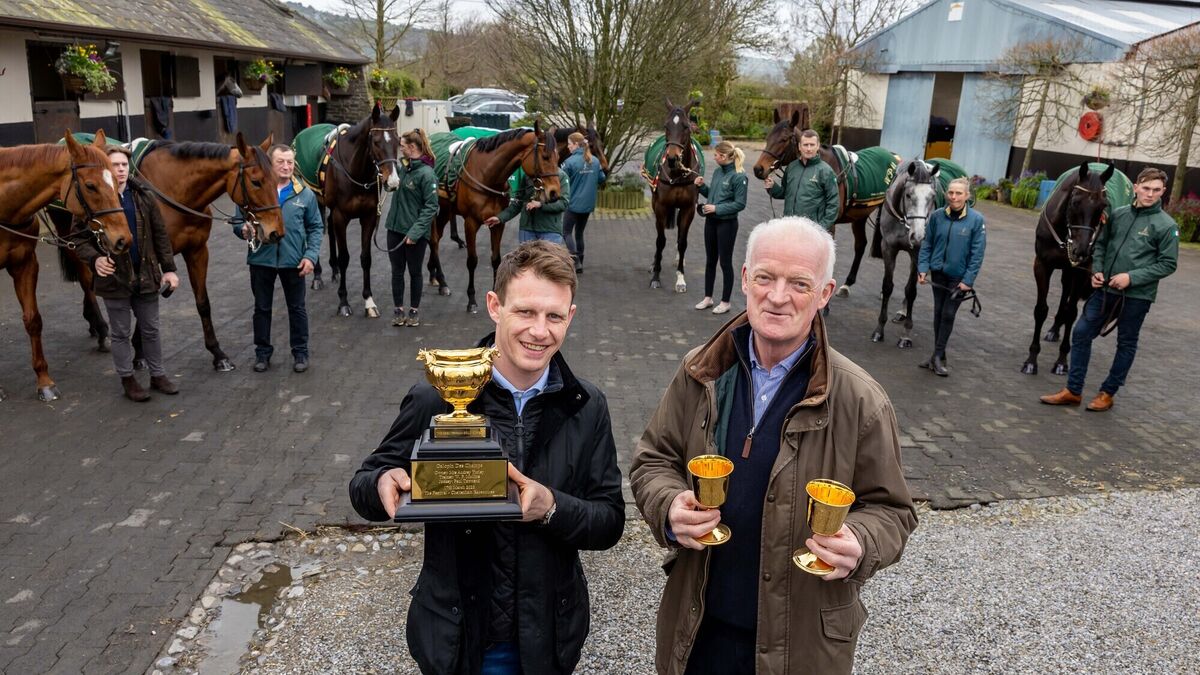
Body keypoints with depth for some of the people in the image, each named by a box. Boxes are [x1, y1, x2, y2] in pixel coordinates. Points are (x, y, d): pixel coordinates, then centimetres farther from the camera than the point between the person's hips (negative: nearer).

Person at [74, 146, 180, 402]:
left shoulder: (143, 196, 1)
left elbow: (160, 234, 4)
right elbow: (79, 237, -6)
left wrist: (168, 268, -1)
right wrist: (94, 258, -25)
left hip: (146, 274, 3)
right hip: (114, 276, -3)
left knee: (151, 329, 14)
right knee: (121, 333, 10)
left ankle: (158, 375, 27)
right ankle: (127, 378, 23)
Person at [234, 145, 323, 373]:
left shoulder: (305, 194, -3)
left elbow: (316, 227, 2)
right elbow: (237, 222, 3)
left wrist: (311, 255, -9)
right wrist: (243, 230, -21)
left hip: (293, 260, 0)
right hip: (261, 259, 0)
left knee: (297, 308, 11)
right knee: (262, 308, 13)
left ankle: (300, 352, 25)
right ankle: (262, 352, 28)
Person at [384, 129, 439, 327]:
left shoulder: (426, 173, -16)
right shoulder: (404, 167, 7)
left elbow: (431, 207, -19)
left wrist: (415, 232, -23)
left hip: (415, 233, -7)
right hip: (395, 228, 7)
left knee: (414, 272, 9)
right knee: (397, 271, 11)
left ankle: (414, 310, 22)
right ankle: (398, 309, 21)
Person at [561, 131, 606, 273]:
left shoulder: (570, 161, -15)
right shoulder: (595, 161, 1)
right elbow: (601, 178, 9)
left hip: (574, 203, -6)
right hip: (588, 204, 6)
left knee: (567, 232, 5)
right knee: (579, 232, 17)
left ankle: (575, 260, -12)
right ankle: (579, 263, 20)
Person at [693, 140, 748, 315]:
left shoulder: (739, 176, -16)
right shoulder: (717, 171, 5)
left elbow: (740, 204, -17)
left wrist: (717, 208, -22)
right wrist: (701, 186, -1)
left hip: (727, 223, -7)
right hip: (711, 221, 7)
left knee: (725, 262, 3)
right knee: (710, 260, 15)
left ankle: (725, 302, 15)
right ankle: (707, 298, 27)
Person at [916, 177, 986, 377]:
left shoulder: (976, 220, -13)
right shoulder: (937, 216, -6)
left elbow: (977, 253, -10)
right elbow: (927, 244, 3)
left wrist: (968, 280, -14)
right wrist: (923, 268, -6)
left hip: (958, 276, -3)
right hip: (938, 272, 3)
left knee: (948, 315, 1)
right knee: (938, 312, 12)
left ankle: (937, 356, 12)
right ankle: (938, 355, 24)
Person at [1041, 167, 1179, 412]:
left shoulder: (1166, 225, -8)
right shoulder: (1118, 214, 3)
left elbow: (1168, 264, -8)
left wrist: (1131, 277, -17)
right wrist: (1097, 271, -2)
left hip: (1137, 296, -4)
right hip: (1106, 290, 4)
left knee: (1126, 344, 9)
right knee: (1081, 333, 2)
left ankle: (1107, 393, 22)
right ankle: (1073, 391, 11)